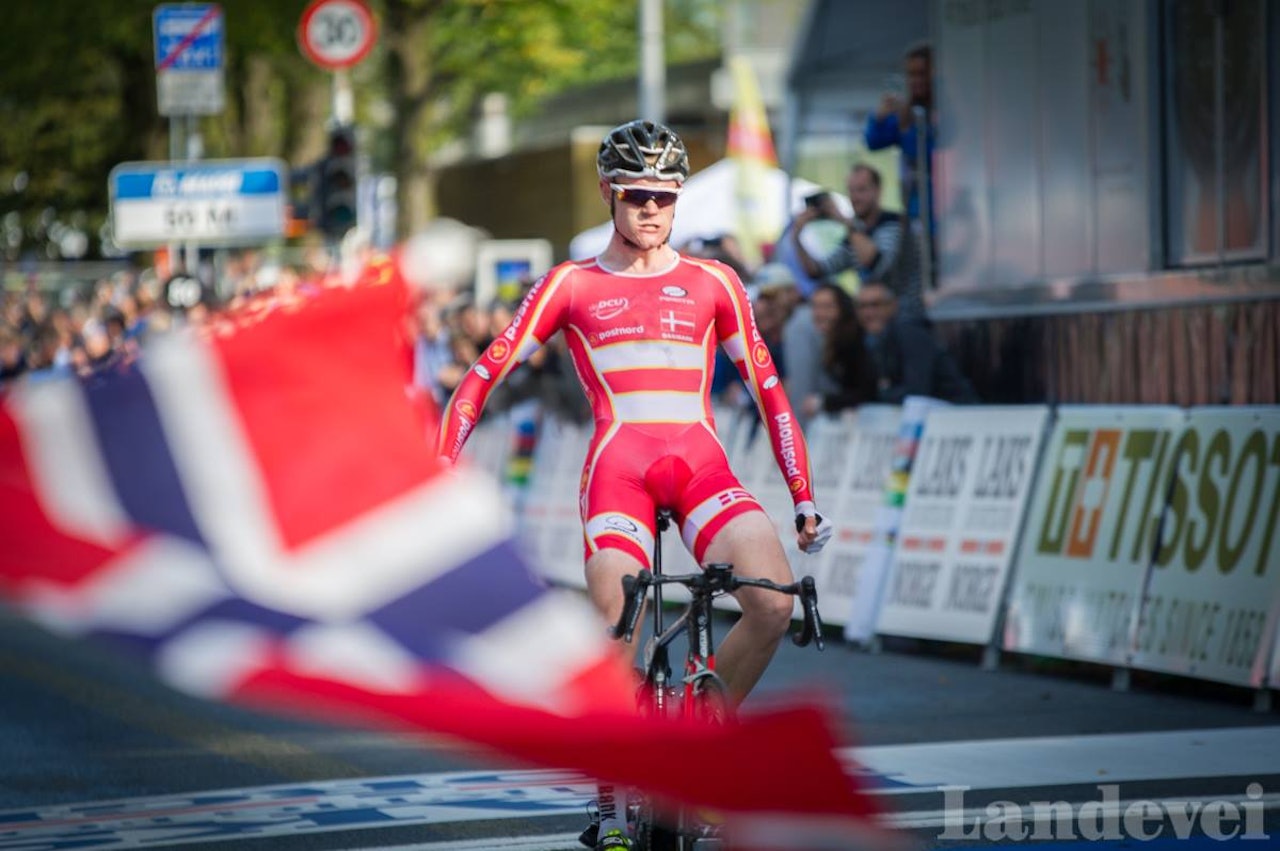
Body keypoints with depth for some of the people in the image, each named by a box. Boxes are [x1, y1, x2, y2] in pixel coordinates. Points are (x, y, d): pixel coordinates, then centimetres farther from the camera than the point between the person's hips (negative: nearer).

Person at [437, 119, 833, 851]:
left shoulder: (713, 284, 15)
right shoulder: (571, 286, 11)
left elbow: (769, 390, 17)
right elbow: (484, 377, 9)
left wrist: (804, 496, 12)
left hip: (701, 465, 1)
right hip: (618, 468, -1)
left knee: (775, 603, -23)